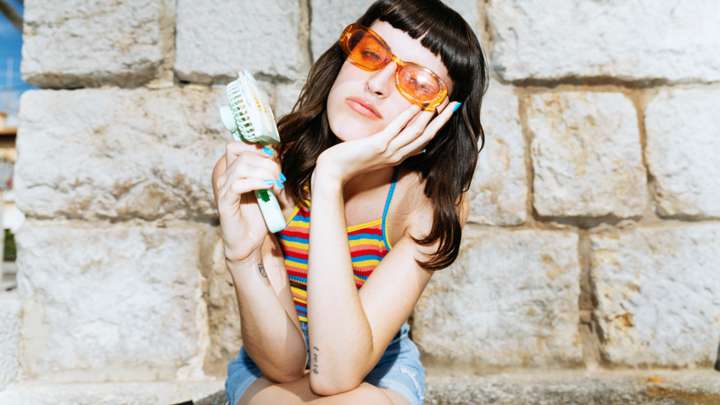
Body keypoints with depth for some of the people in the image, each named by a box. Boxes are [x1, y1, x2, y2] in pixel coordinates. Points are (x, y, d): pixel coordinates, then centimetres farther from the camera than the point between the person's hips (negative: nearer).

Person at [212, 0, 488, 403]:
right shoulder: (258, 170, -22)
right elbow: (284, 363, -21)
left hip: (378, 369, 1)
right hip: (269, 373, 0)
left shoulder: (434, 201, -23)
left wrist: (330, 181, -38)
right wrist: (242, 255, -40)